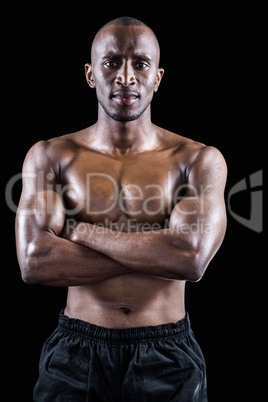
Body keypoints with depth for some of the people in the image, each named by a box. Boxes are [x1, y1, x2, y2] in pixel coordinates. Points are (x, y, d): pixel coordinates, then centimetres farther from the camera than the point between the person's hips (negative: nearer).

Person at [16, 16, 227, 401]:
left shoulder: (200, 160, -3)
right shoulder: (50, 156, -1)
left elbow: (192, 257, -18)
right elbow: (34, 262, -13)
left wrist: (78, 229, -13)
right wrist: (156, 251, -14)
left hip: (167, 357, 0)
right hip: (77, 351, 0)